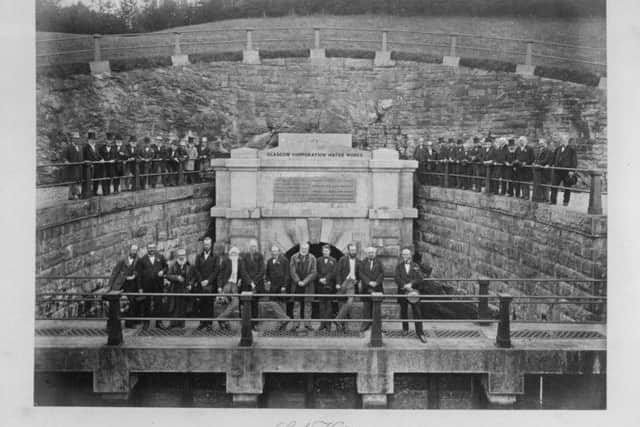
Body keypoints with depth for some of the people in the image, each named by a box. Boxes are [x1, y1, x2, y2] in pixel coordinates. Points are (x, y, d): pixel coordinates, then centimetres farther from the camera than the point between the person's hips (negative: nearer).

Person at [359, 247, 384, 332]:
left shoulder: (379, 262, 10)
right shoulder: (363, 263, 8)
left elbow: (382, 273, 3)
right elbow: (361, 274, 0)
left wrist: (376, 282, -11)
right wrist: (369, 282, -12)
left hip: (377, 288, 0)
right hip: (366, 289, 0)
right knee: (367, 307, -2)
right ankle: (366, 324, 0)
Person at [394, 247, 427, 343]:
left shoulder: (416, 266, 7)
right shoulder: (399, 266, 7)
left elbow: (419, 278, -4)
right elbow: (397, 279, -5)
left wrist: (411, 284, -19)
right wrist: (406, 286, -18)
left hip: (414, 292, -1)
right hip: (402, 292, 1)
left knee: (417, 313, -5)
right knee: (403, 311, 9)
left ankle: (420, 333, -5)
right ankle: (405, 329, 27)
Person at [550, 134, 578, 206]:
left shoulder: (571, 149, -4)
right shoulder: (558, 149, 13)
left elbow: (574, 161, -7)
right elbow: (554, 158, 25)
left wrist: (572, 171, -13)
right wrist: (553, 164, 10)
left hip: (567, 172, -5)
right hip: (557, 171, 5)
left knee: (567, 188, 3)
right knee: (554, 185, 0)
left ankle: (566, 201, 12)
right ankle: (553, 200, 6)